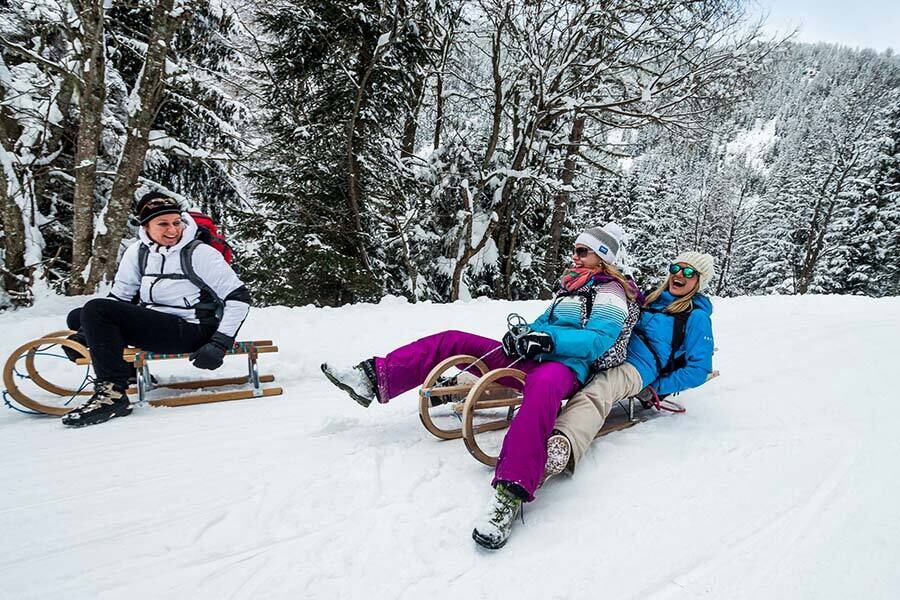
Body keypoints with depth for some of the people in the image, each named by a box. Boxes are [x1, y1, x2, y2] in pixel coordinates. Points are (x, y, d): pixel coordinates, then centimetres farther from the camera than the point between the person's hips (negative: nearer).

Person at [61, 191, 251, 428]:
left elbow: (239, 297, -13)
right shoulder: (137, 252, 6)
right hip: (150, 324, 7)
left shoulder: (199, 254, -11)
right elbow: (119, 296, 15)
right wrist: (89, 331, 0)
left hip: (189, 331, -7)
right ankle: (126, 370, 16)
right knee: (77, 318, 7)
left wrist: (218, 344, -20)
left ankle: (112, 393, -16)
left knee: (95, 310, -18)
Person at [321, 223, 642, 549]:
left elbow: (600, 338, -14)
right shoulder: (571, 285, 27)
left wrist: (549, 339, -24)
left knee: (543, 384, -48)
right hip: (529, 358, 9)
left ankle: (510, 494, -57)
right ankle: (375, 379, -3)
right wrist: (522, 333, 3)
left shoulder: (611, 292, 2)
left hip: (566, 364, -9)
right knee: (452, 340, 1)